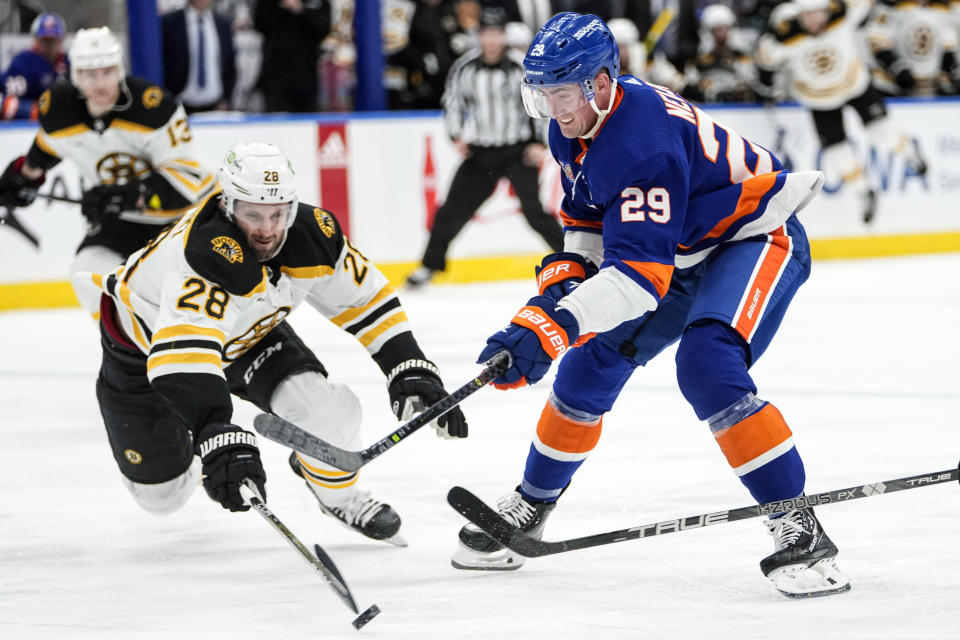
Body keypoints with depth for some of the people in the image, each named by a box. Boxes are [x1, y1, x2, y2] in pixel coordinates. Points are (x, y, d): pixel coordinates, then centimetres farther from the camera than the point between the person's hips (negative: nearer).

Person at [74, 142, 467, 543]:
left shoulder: (311, 234, -25)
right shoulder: (208, 256, -45)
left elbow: (365, 299, -10)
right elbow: (182, 350, -58)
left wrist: (411, 371, -19)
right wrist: (217, 434, -70)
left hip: (244, 334, 4)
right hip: (146, 341, -4)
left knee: (325, 406, -21)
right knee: (160, 494, 2)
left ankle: (338, 494, 11)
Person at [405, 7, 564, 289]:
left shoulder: (522, 66, -10)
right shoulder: (464, 67, -3)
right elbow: (452, 103, 10)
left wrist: (540, 144, -10)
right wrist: (457, 136, -3)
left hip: (518, 151, -3)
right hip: (480, 152, 3)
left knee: (535, 210, -14)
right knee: (453, 209, 2)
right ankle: (430, 264, 17)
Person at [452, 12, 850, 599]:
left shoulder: (642, 142, -34)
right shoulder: (577, 123, -5)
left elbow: (640, 272, -40)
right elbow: (589, 213, 13)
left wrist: (551, 325, -48)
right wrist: (564, 277, -4)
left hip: (758, 239, -10)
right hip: (682, 253, 10)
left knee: (708, 366, -31)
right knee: (589, 367, 7)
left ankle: (800, 531, -27)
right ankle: (529, 508, 25)